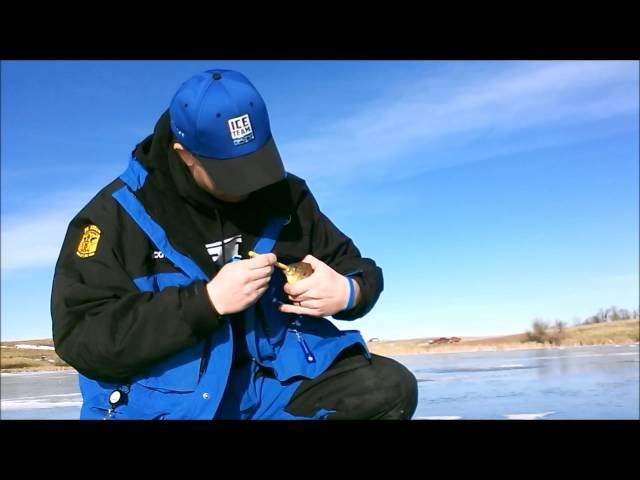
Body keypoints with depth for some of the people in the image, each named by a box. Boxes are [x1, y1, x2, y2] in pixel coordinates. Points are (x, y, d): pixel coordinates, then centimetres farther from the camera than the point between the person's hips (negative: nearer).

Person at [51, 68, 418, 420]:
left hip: (275, 384, 4)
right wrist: (208, 301, -22)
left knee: (390, 387, -18)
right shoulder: (120, 213, -7)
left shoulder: (285, 197, 4)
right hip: (167, 401, -3)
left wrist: (347, 292, -12)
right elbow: (79, 337, -14)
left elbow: (357, 268, 15)